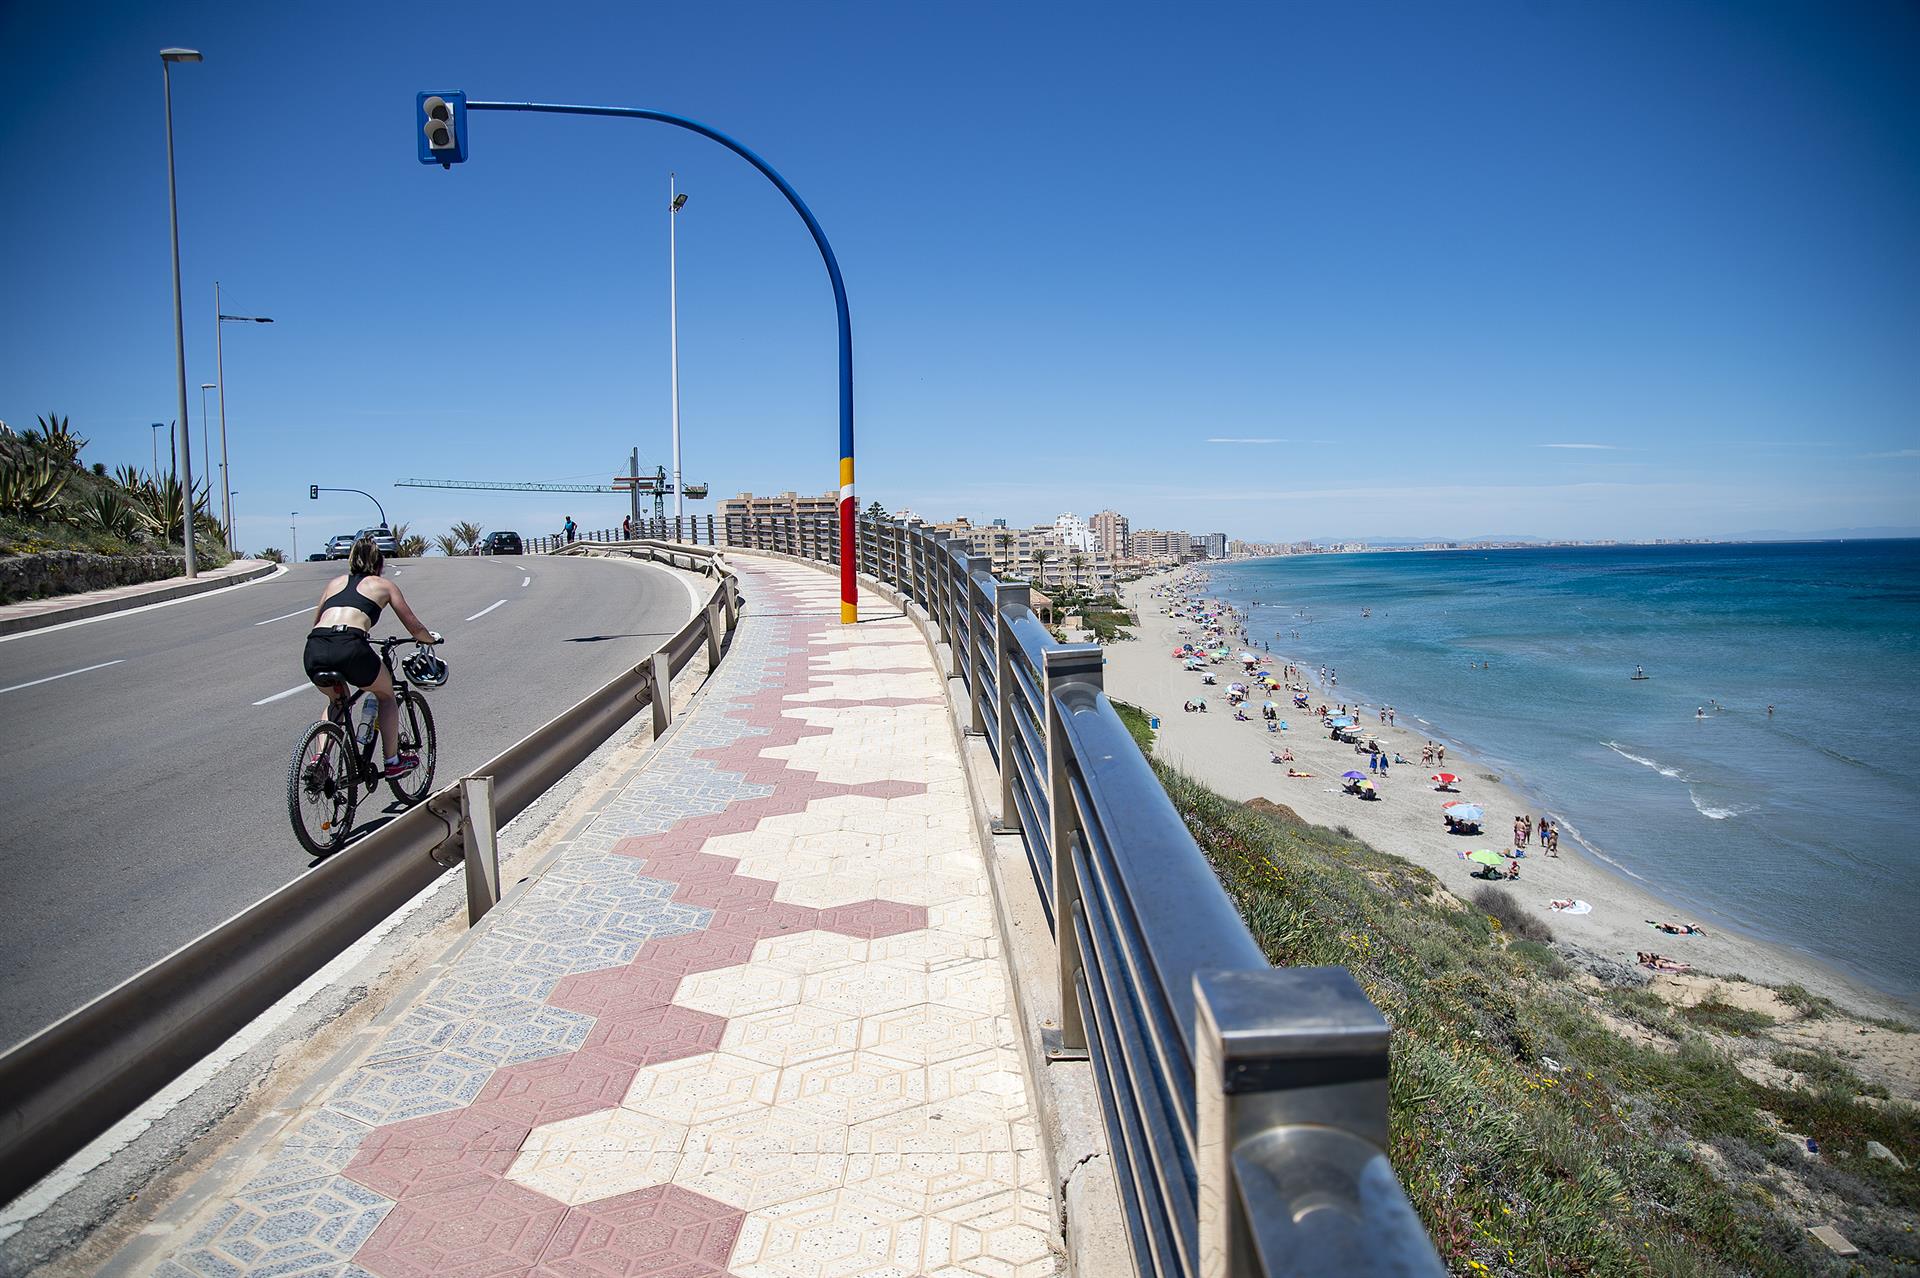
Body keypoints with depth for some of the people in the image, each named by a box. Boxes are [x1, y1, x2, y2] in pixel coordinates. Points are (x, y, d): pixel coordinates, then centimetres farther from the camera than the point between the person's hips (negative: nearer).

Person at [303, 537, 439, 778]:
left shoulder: (336, 582, 29)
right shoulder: (383, 585, 20)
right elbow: (414, 627, 22)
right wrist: (431, 639, 43)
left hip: (314, 650, 4)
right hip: (350, 648, -4)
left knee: (336, 701, 34)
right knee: (386, 696, 25)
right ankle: (392, 761, 25)